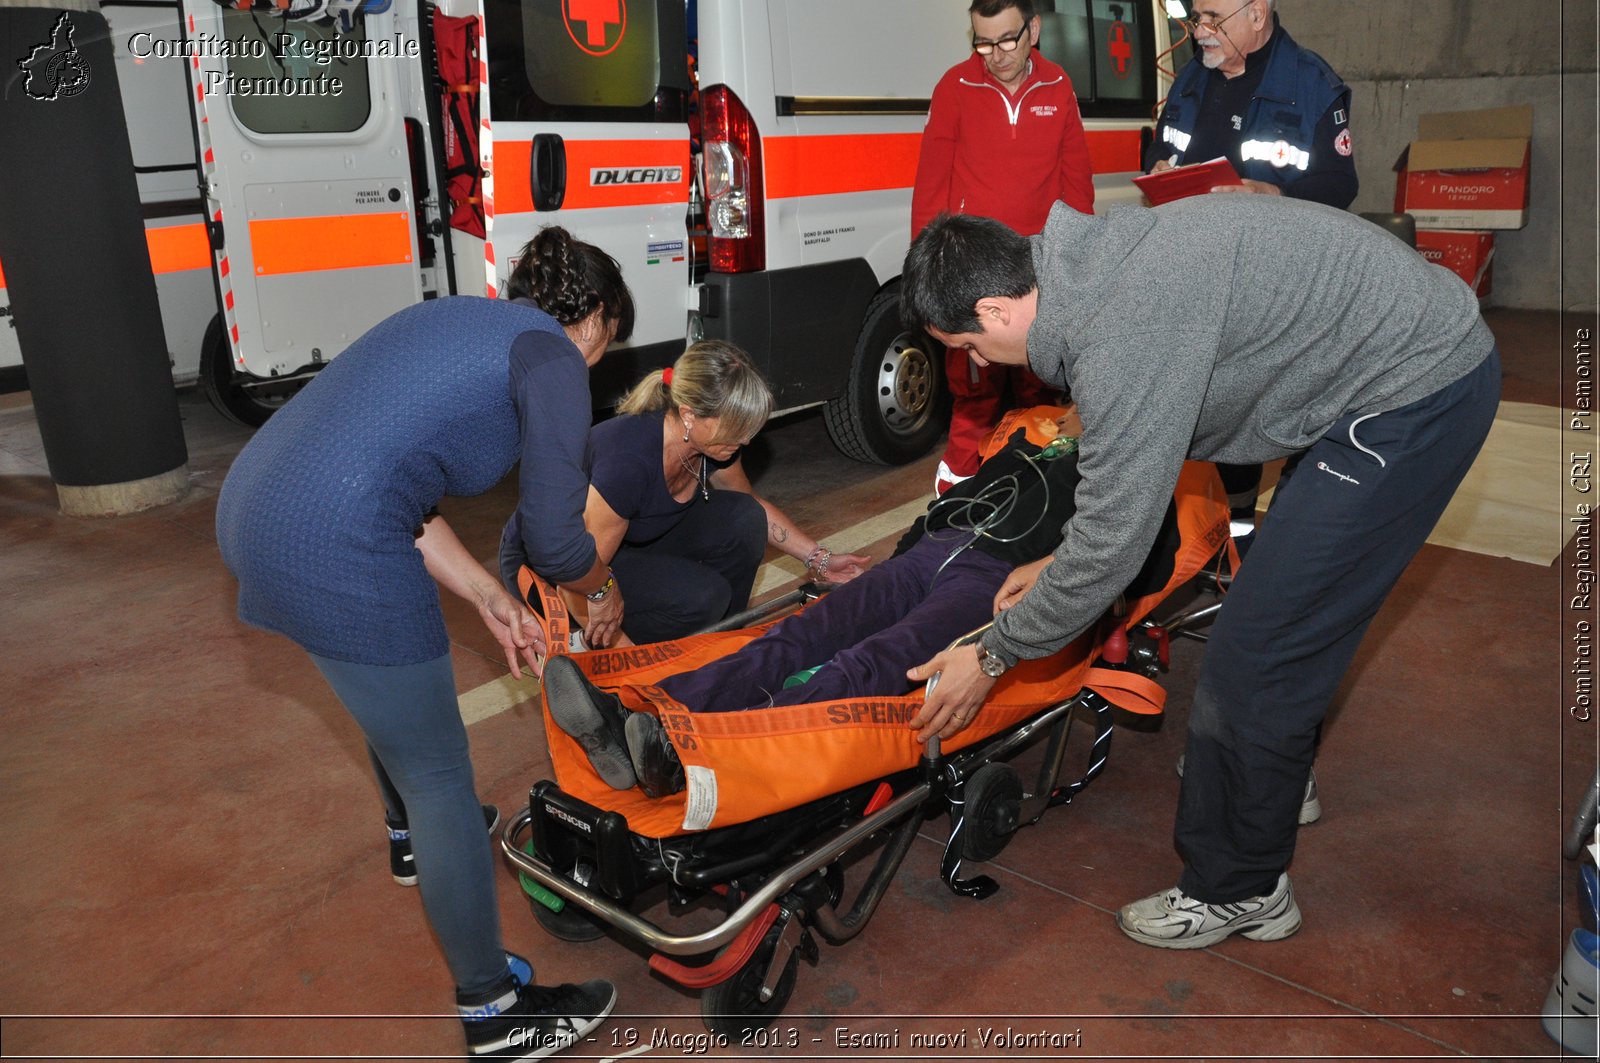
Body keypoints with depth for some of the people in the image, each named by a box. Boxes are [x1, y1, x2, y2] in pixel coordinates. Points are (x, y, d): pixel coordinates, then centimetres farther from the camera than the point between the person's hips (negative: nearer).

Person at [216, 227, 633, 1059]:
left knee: (396, 688, 34)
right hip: (335, 552, -10)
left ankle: (412, 834, 62)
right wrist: (604, 593, 17)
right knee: (438, 776, 5)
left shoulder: (460, 321, 22)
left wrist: (488, 599, 20)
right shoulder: (552, 359, -2)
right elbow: (554, 537, -5)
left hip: (253, 505, 10)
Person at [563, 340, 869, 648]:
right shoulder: (628, 461, -37)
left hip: (646, 541, 7)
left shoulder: (711, 441, -14)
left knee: (743, 519, -14)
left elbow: (755, 508, 7)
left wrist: (819, 559, 2)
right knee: (703, 594, -29)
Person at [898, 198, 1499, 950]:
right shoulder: (1089, 267, 2)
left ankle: (1238, 892, 13)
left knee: (1258, 644, -6)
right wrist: (1062, 562, 18)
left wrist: (993, 656, -10)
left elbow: (1112, 539, -22)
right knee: (1291, 609, 25)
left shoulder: (1120, 337, -29)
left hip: (1417, 391, -10)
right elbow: (1130, 451, 16)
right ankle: (1277, 773, 49)